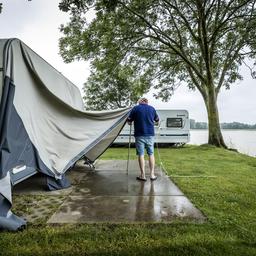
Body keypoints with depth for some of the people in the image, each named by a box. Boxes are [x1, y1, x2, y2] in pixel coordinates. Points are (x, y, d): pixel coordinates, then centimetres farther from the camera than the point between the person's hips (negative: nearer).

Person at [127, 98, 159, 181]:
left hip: (139, 135, -2)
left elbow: (129, 121, 1)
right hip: (150, 134, 3)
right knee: (151, 154, 11)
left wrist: (131, 122, 22)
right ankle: (152, 174, 13)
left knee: (141, 155, 4)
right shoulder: (152, 108, 9)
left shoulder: (136, 108, 1)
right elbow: (157, 120, 21)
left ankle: (143, 175, 6)